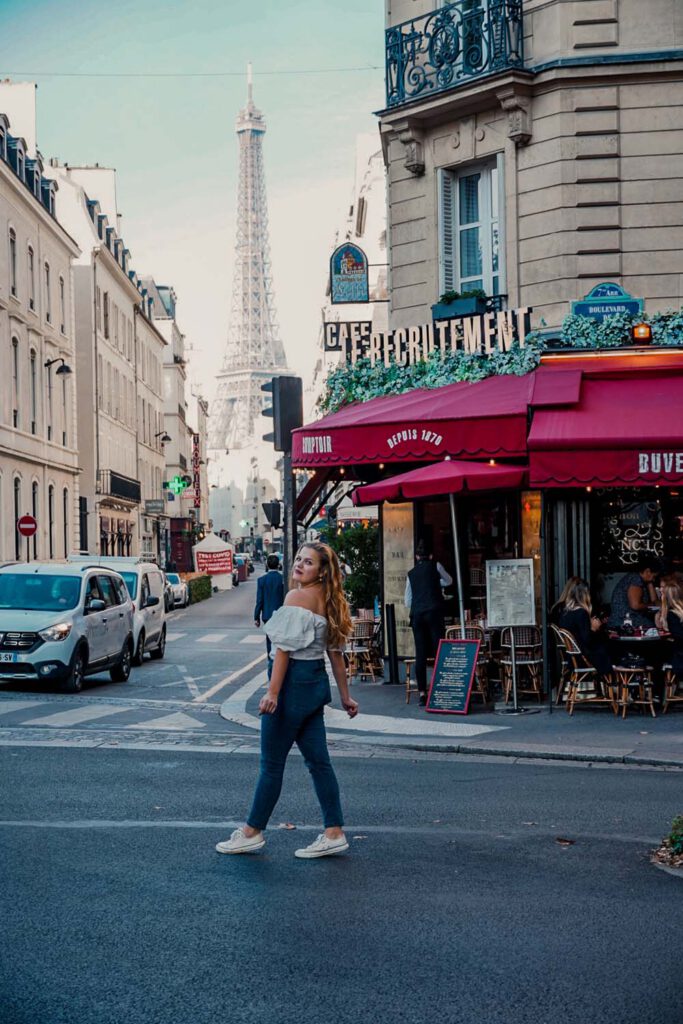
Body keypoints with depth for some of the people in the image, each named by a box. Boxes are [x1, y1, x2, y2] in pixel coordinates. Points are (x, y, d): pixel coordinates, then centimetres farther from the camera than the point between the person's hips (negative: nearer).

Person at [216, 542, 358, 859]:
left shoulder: (297, 597, -15)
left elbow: (285, 647, -19)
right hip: (317, 681, 9)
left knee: (272, 763, 2)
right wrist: (345, 696, 19)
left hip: (294, 681, -9)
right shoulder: (328, 601, 11)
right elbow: (335, 652, 15)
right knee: (318, 761, 10)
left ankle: (253, 832, 12)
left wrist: (272, 692, -21)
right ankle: (334, 833, 10)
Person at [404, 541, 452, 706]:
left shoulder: (411, 573, 15)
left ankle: (422, 692, 0)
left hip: (416, 614, 3)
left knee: (420, 654, 2)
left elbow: (407, 602, 17)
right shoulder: (435, 566, 7)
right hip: (434, 612, -3)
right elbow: (448, 581, 25)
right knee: (439, 651, -3)